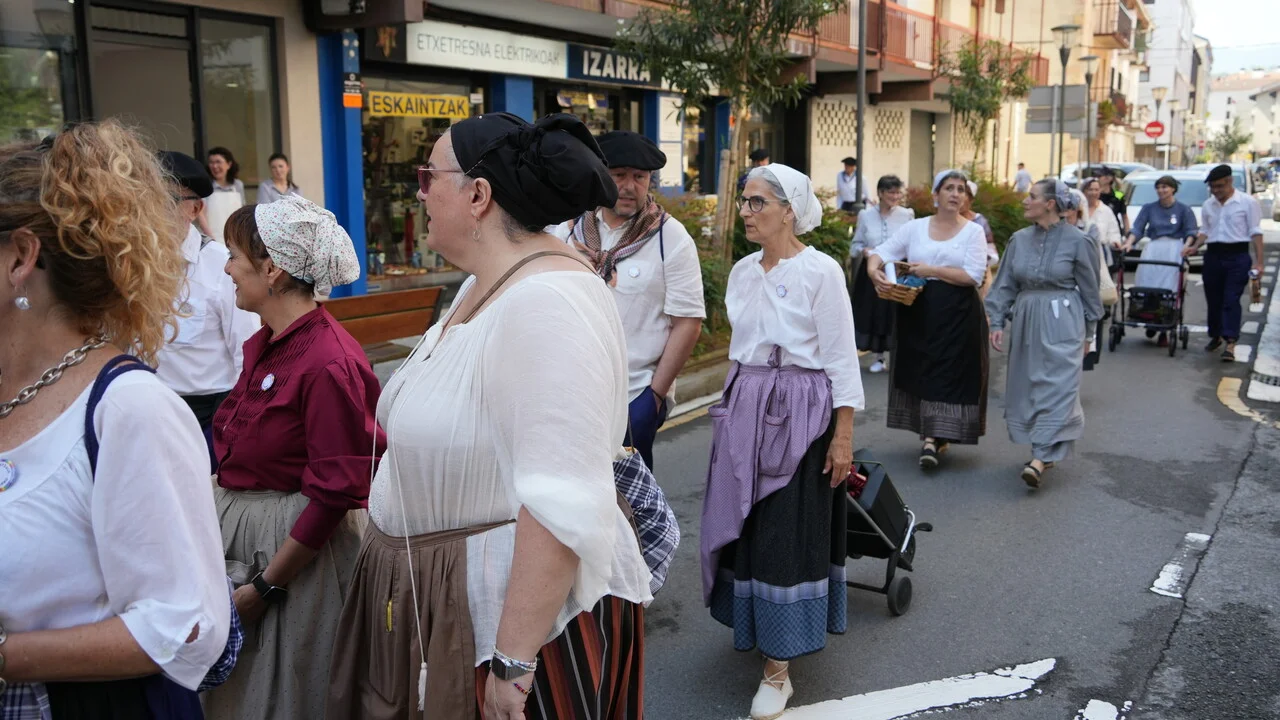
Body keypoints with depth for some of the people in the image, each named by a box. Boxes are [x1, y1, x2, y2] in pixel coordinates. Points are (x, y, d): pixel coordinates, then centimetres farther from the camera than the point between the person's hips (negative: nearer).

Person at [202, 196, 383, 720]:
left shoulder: (329, 363, -22)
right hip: (232, 528, 8)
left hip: (293, 547, -8)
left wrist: (266, 586, -16)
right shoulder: (262, 345, 5)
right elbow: (227, 443, 11)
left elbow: (335, 495, -21)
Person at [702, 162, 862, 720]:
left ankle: (778, 666, 9)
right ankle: (753, 623, 34)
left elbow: (842, 360, -11)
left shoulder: (820, 271, -11)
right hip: (745, 409, 6)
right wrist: (734, 410, 16)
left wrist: (843, 436, -13)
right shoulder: (742, 271, 8)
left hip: (798, 414, -6)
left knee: (788, 534, -1)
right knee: (744, 524, 13)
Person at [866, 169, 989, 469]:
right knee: (920, 371, 7)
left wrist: (931, 270, -15)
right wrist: (873, 269, -19)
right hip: (918, 312, 2)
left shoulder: (973, 231, 1)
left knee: (948, 375, -4)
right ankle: (933, 434, 20)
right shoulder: (915, 228, 7)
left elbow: (974, 275, -10)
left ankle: (934, 438, -1)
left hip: (958, 317, -2)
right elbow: (881, 252, 4)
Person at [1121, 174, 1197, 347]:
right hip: (1153, 247, 2)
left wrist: (1187, 246, -17)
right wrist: (1129, 242, -13)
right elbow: (1138, 228, 5)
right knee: (1147, 282, -11)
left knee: (1168, 285, -10)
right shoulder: (1149, 208, 15)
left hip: (1174, 248, -2)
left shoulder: (1183, 210, 10)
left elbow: (1191, 231, 2)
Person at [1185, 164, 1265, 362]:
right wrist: (1194, 247, 0)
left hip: (1237, 256, -5)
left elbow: (1255, 233, -4)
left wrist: (1258, 261, -9)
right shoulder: (1208, 205, 10)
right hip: (1213, 256, 5)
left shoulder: (1247, 202, -3)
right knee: (1213, 300, 11)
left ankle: (1230, 344, -13)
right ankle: (1215, 336, 27)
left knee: (1231, 300, -10)